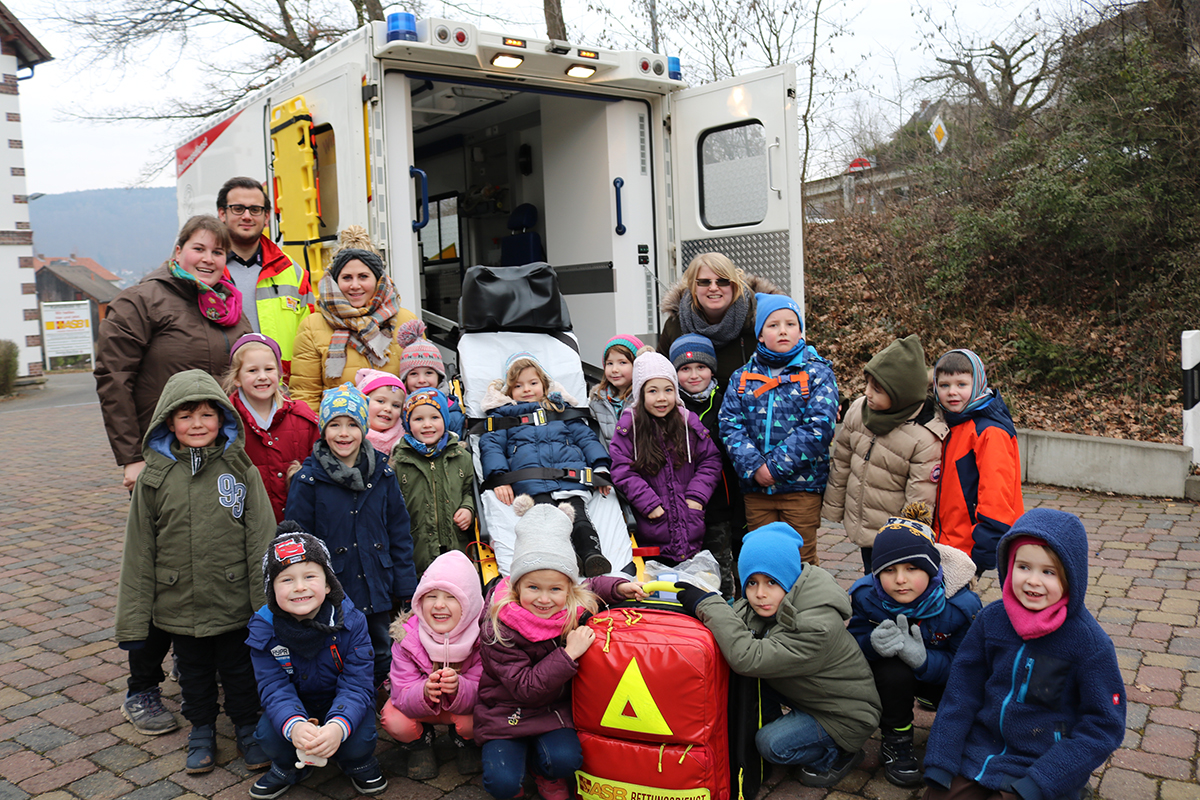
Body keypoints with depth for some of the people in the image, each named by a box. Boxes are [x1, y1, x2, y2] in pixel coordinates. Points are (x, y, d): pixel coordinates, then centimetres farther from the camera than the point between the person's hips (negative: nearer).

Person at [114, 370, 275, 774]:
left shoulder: (241, 470, -8)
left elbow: (262, 540, -7)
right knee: (194, 673, 19)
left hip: (235, 603, -1)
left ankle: (247, 729, 35)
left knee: (240, 670, 14)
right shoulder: (154, 478, -4)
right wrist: (133, 620, -1)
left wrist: (267, 604, -9)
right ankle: (201, 731, 40)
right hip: (179, 606, 2)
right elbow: (139, 552, -1)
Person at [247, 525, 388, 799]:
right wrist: (294, 725, -44)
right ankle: (288, 767, 10)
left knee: (359, 739, -28)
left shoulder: (350, 622, -22)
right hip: (293, 707, 2)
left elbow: (357, 684, -24)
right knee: (269, 734, -26)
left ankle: (359, 763, 10)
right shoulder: (263, 629, -17)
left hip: (343, 706, -2)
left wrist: (338, 725, -46)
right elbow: (274, 688, -21)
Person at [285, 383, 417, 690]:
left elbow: (399, 532, 5)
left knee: (381, 658, 18)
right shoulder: (308, 480, -7)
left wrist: (405, 587, 4)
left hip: (377, 591, 3)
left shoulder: (383, 474, 1)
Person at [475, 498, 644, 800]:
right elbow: (524, 688, -26)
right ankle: (505, 753, 15)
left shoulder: (575, 607, -11)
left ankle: (547, 775, 13)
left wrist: (619, 586, -8)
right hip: (506, 710, -3)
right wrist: (569, 654, -33)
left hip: (553, 707, 3)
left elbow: (592, 586, 13)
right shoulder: (498, 631, -25)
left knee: (564, 760, -23)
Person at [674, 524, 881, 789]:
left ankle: (838, 757, 4)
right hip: (806, 693, 7)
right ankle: (769, 723, 12)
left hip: (845, 714, -7)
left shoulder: (817, 627, -37)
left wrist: (708, 605, -39)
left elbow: (748, 658, -43)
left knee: (771, 744, -21)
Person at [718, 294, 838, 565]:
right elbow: (730, 425, 0)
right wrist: (754, 467, -15)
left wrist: (776, 466, -16)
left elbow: (819, 426, -11)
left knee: (802, 560, 7)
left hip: (801, 484, -2)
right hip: (755, 487, 3)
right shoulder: (742, 377, 8)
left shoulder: (817, 373, 0)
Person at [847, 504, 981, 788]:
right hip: (889, 671, 0)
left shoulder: (962, 605, -29)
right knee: (894, 671, -34)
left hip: (937, 674, 1)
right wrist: (873, 643, -42)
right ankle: (895, 743, -8)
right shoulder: (865, 595, -26)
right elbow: (853, 642, -17)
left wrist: (923, 659, -46)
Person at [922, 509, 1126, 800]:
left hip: (1044, 764, -3)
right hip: (981, 752, 3)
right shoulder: (991, 619, -5)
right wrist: (939, 762, -7)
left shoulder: (1091, 644, -14)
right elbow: (961, 690, 0)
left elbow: (1104, 726, -12)